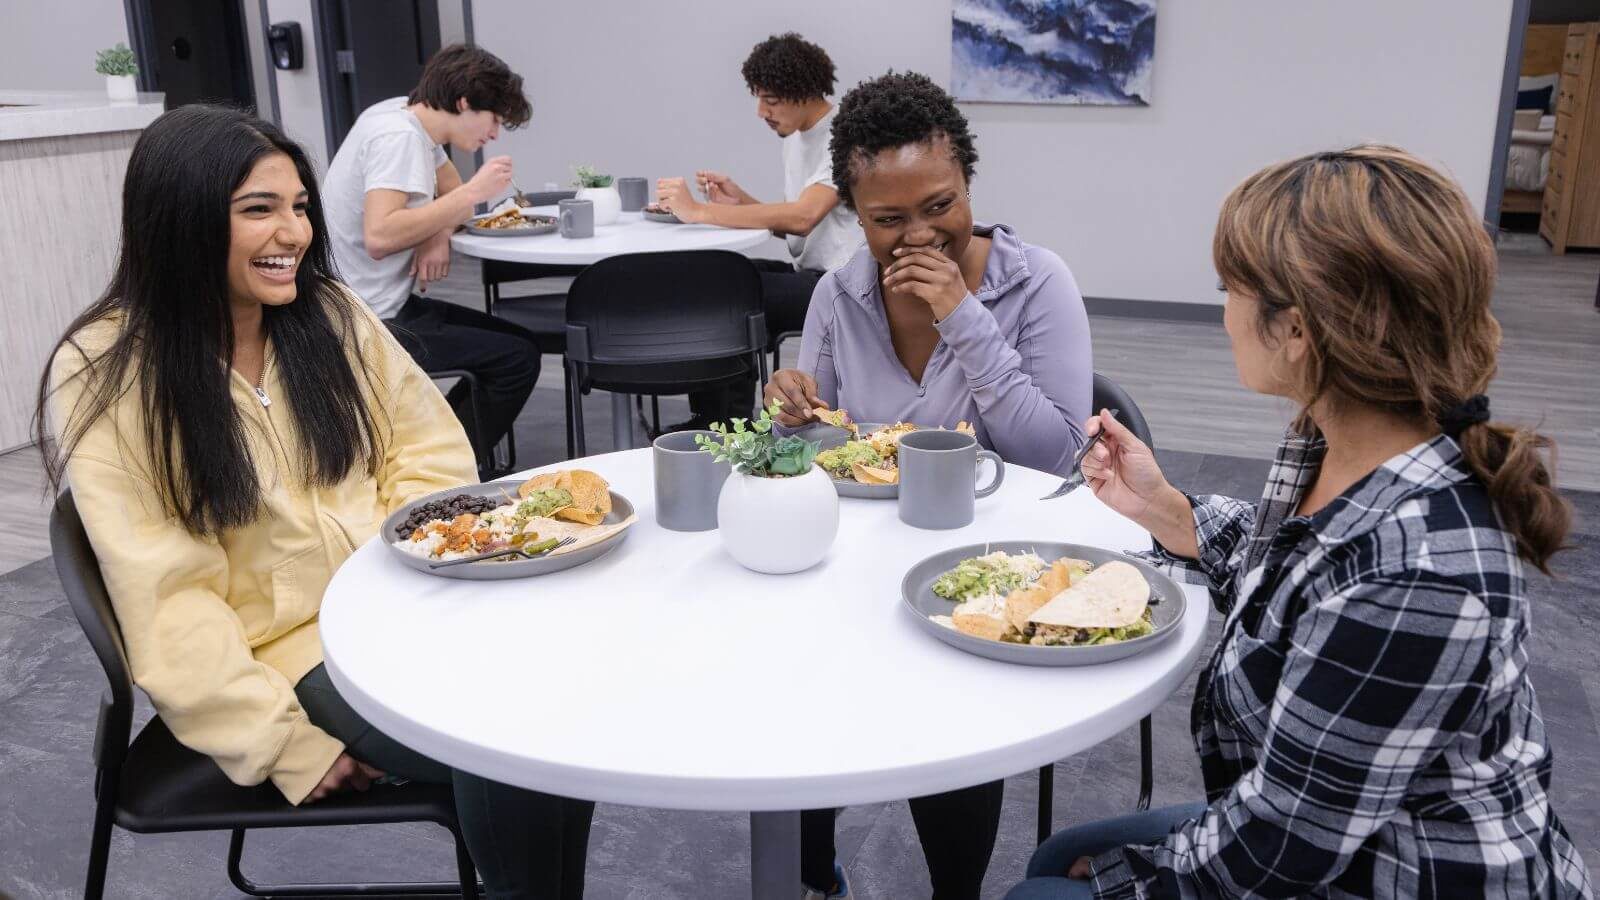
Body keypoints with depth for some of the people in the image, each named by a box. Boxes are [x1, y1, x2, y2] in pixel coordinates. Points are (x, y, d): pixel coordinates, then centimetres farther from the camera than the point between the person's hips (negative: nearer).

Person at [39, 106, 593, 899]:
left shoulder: (329, 312, 6)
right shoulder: (106, 377, -8)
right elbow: (162, 593, -12)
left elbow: (429, 447, 9)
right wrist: (285, 740, -17)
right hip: (278, 650, -4)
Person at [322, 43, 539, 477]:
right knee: (516, 359, -12)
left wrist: (440, 236, -6)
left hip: (392, 304, 10)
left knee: (521, 342, 13)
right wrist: (473, 192, -24)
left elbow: (453, 195, 18)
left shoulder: (412, 120, 9)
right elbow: (379, 237, -31)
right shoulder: (397, 136, -19)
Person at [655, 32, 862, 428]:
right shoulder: (795, 136, 14)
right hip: (808, 274, 9)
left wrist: (699, 211, -28)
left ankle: (726, 418, 3)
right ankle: (711, 415, 6)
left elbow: (802, 217, -29)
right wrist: (740, 201, -2)